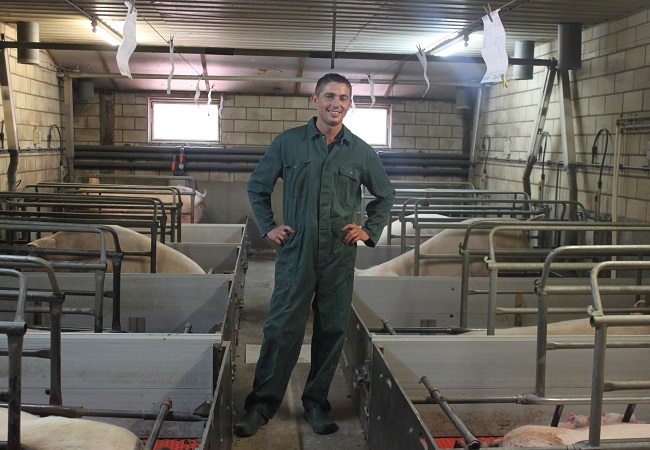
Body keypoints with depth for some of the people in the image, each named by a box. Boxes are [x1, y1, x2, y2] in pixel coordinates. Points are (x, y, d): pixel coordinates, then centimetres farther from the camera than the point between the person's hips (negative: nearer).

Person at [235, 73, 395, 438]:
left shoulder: (362, 152, 6)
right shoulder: (288, 143, 2)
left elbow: (386, 194, 21)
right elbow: (257, 187, 13)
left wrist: (370, 231, 10)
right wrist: (268, 227, 5)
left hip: (340, 256, 2)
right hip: (295, 252, -2)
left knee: (332, 331, 7)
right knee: (282, 328, -2)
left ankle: (317, 403, 21)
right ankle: (262, 404, 9)